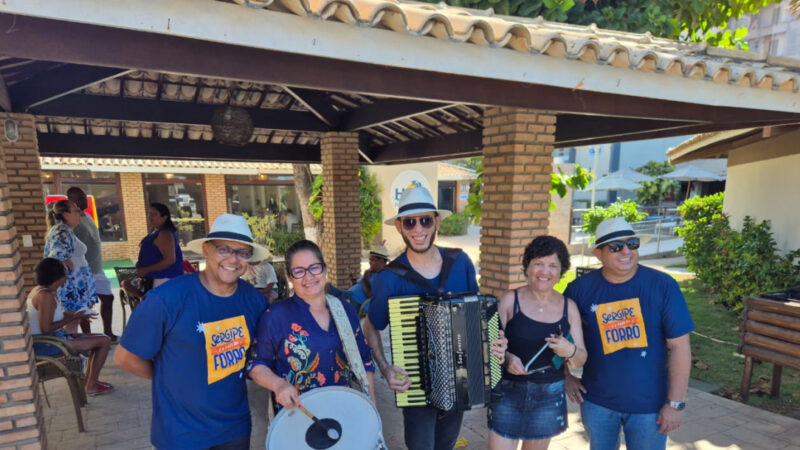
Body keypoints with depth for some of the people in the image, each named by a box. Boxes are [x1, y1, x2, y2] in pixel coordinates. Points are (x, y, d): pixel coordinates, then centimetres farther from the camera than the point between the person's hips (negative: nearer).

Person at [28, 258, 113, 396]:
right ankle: (91, 386, 3)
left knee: (99, 339, 18)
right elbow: (47, 328, -26)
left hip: (43, 341, 10)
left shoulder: (38, 290, 8)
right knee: (104, 341, -9)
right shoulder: (46, 296, -22)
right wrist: (72, 318, -15)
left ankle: (89, 380, 23)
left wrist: (75, 314, 4)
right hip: (48, 344, -10)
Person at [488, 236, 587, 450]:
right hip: (508, 392, -3)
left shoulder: (569, 307, 0)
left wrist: (570, 351, -19)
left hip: (550, 396, 3)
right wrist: (506, 357, -27)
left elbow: (581, 359, 2)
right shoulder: (510, 299, -8)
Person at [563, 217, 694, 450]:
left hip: (649, 403, -1)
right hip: (597, 401, 2)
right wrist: (566, 376, 1)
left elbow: (679, 346, -11)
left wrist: (675, 402, -10)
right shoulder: (580, 288, -9)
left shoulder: (663, 285, -13)